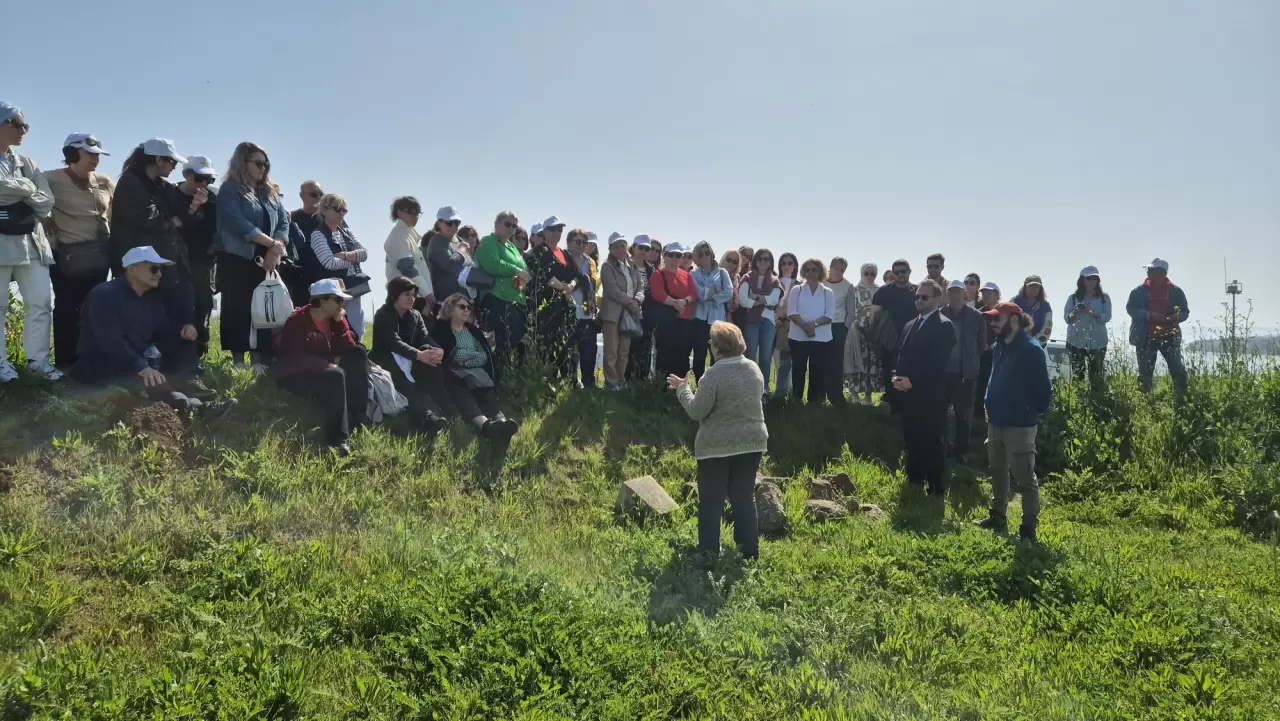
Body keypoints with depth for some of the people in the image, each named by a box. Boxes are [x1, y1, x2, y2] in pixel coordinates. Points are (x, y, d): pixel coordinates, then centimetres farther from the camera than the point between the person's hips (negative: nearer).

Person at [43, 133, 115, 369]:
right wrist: (52, 236, -9)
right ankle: (65, 362, 4)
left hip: (98, 254, 5)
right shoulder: (51, 180, -8)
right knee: (67, 308, -2)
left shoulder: (105, 182, 7)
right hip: (65, 255, -5)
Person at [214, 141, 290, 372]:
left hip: (265, 261, 5)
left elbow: (283, 222, 5)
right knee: (237, 309, -2)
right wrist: (272, 243, -20)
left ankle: (259, 362, 2)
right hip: (236, 259, -5)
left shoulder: (271, 192, 15)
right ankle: (238, 362, 0)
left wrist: (276, 249, -12)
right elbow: (239, 224, -17)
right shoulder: (229, 190, -3)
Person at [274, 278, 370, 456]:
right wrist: (328, 365, -32)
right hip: (294, 374, -8)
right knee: (335, 376, -34)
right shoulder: (297, 321, -18)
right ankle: (337, 438, -32)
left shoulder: (332, 319, 5)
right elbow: (295, 359, -27)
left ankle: (358, 418, -11)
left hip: (320, 369, 8)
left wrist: (340, 320, -11)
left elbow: (348, 348, -3)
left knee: (358, 353, -8)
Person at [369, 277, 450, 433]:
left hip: (409, 361, 6)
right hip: (386, 362, -6)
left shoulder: (415, 315, 12)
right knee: (402, 375, -40)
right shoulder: (383, 315, -8)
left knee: (431, 363, -27)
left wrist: (437, 350, -31)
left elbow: (425, 338, -4)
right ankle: (427, 416, -61)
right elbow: (394, 342, -24)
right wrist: (419, 355, -42)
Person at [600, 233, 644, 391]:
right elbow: (612, 290, -14)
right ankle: (612, 382, 3)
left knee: (625, 351, 9)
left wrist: (637, 301, -10)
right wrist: (629, 302, -14)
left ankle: (621, 381, 17)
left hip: (630, 313, 5)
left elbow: (641, 286, 8)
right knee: (611, 351, -3)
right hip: (613, 313, -5)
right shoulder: (607, 266, -4)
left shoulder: (633, 265, 13)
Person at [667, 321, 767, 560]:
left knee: (711, 500, 4)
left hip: (717, 446, -6)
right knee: (744, 496, 14)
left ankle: (708, 551, 4)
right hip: (751, 442, 6)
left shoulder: (714, 375, -18)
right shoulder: (755, 369, 4)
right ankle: (749, 549, 17)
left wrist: (682, 388, -1)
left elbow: (697, 411, -15)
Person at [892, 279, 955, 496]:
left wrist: (912, 381, -20)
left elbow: (937, 363, -17)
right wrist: (897, 376, -1)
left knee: (933, 444, 0)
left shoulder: (944, 326, -8)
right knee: (912, 441, 14)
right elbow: (901, 355, 18)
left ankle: (936, 488, 8)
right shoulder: (910, 325, 17)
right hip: (909, 394, 7)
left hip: (930, 396, -7)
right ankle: (914, 482, 26)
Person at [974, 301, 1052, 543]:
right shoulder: (999, 347, 8)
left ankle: (1028, 529, 6)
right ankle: (997, 516, 34)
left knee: (1025, 478, -1)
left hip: (1019, 425, -8)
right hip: (996, 422, 8)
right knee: (998, 473, 20)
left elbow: (1043, 389, -14)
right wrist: (991, 409, 15)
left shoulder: (1031, 350, -16)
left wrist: (1034, 412, -4)